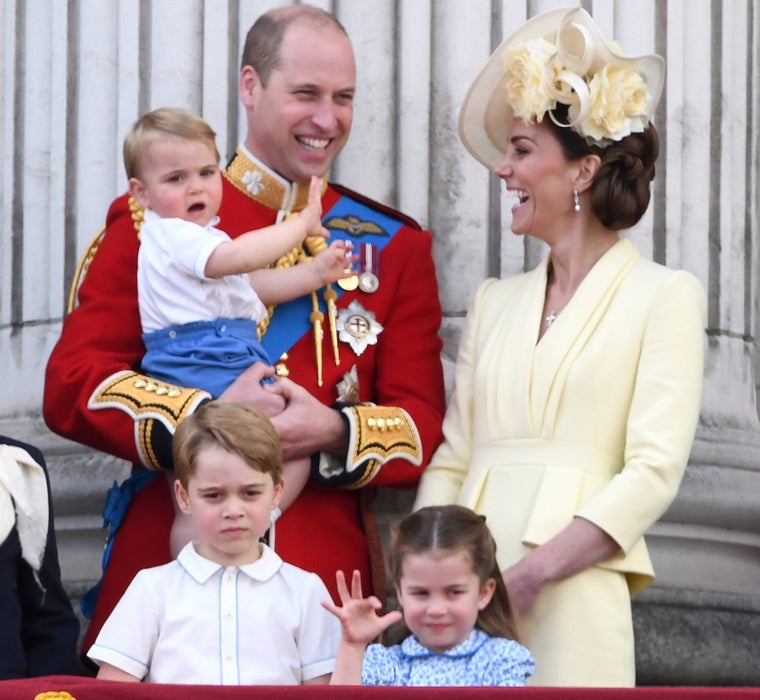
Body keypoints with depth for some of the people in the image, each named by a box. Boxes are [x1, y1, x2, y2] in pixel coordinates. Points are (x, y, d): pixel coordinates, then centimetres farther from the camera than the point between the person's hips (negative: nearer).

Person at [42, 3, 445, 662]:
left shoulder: (394, 245, 12)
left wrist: (333, 431, -15)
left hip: (330, 577, 1)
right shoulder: (153, 220, 6)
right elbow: (72, 385, -1)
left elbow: (424, 427, 6)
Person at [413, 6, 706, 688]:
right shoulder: (495, 302, 17)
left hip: (573, 599, -4)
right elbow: (450, 460, 13)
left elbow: (654, 471, -8)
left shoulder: (664, 295, 1)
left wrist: (528, 575, -16)